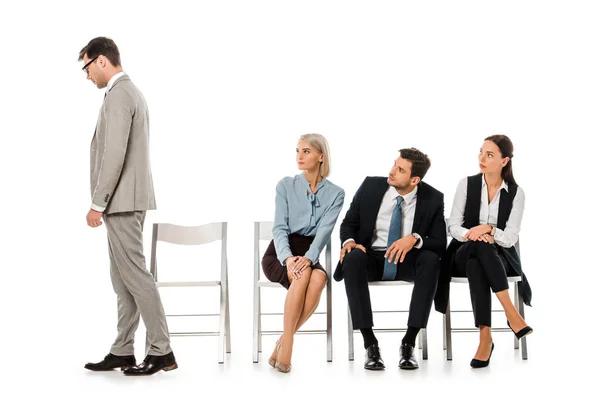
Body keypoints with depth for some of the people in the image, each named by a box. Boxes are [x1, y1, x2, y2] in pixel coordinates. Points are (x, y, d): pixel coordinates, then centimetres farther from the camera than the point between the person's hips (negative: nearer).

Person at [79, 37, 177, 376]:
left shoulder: (118, 95, -14)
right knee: (123, 278, 11)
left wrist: (97, 204, -17)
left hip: (122, 199, -10)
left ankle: (161, 351, -3)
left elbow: (115, 155, -21)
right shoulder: (129, 91, 18)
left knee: (135, 275, -7)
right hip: (127, 199, 10)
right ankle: (122, 352, 15)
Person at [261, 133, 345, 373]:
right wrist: (288, 258, -28)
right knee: (303, 275, -36)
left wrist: (308, 258, -31)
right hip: (279, 254, -1)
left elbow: (324, 231, -11)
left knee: (319, 278, -35)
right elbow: (279, 228, -8)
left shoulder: (335, 193, 3)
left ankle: (283, 342, -24)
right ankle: (287, 343, -29)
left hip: (309, 256, 1)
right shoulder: (286, 186, 1)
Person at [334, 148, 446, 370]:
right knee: (353, 258, -36)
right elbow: (349, 223, 4)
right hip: (372, 258, 0)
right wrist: (349, 241, -20)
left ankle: (408, 344, -30)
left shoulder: (433, 199, -6)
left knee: (431, 260, -35)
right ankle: (370, 345, -32)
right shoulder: (371, 186, -4)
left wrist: (414, 239, -30)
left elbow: (440, 244, -9)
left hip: (407, 261, 0)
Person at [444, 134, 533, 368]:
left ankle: (485, 337, -42)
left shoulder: (516, 193, -2)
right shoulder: (466, 184, 0)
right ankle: (511, 313, -42)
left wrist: (488, 228, -26)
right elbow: (453, 227, -4)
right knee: (481, 246, -39)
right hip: (464, 254, 0)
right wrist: (474, 235, -24)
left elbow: (510, 239, -8)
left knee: (477, 265, -39)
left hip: (499, 256, 0)